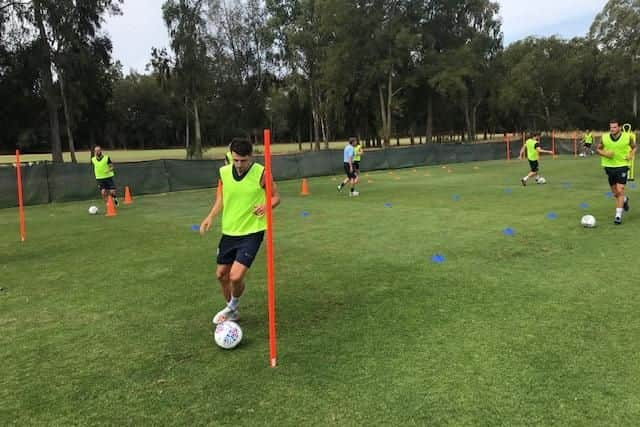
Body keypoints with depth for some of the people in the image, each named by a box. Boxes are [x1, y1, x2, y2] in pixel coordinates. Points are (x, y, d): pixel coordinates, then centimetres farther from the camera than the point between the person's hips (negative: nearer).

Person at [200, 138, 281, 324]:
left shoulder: (261, 173, -14)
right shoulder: (224, 172, -2)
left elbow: (276, 196, -3)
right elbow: (220, 197, 10)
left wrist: (266, 206, -25)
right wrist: (211, 216, -7)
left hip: (252, 232, -5)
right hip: (229, 232, 5)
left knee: (236, 277, -15)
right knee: (221, 274, 14)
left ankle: (233, 305, 20)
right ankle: (230, 310, 41)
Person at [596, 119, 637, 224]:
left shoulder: (627, 137, -6)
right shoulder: (604, 137, -5)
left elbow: (634, 147, 11)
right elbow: (597, 149, 6)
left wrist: (631, 155, -8)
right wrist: (604, 153, -14)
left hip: (622, 166, -2)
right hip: (609, 167, 2)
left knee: (620, 191, -12)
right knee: (615, 193, 12)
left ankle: (618, 216, -6)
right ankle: (624, 200, 48)